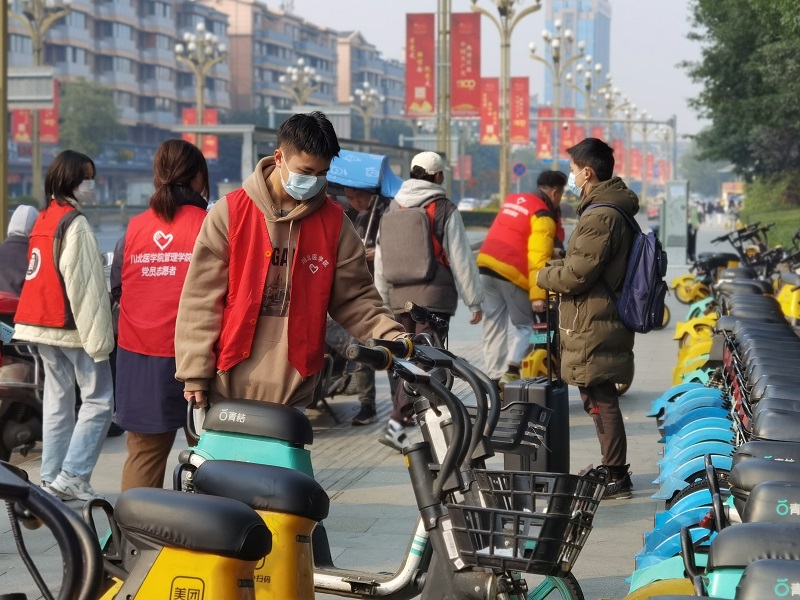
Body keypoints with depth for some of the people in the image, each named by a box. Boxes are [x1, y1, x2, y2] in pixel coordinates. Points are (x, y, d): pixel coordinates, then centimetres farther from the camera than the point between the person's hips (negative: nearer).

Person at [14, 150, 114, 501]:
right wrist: (99, 336, -19)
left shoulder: (44, 219, 15)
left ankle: (52, 479, 13)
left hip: (41, 324, 9)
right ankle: (71, 477, -11)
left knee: (58, 400, 12)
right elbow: (84, 285, -19)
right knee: (99, 398, -6)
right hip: (72, 325, -9)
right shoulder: (74, 223, -14)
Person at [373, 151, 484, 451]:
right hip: (434, 296, -6)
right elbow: (460, 258, -5)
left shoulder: (392, 209, 12)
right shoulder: (444, 209, -6)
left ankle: (404, 413, 22)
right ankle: (397, 423, -18)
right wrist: (474, 300, 2)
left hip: (400, 297, 6)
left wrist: (384, 300, 25)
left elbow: (380, 260, 16)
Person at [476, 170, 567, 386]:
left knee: (494, 328, 10)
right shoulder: (543, 216, -6)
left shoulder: (513, 200, 17)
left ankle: (494, 376, 7)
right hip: (511, 272, -7)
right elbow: (538, 258, -16)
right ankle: (512, 371, -13)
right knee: (523, 326, 5)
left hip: (486, 265, 7)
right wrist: (538, 294, -21)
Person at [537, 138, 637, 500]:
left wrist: (542, 276, -2)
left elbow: (576, 275, -20)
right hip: (603, 323, 10)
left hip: (592, 326, -10)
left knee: (600, 401, -6)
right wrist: (556, 268, 14)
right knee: (600, 399, 17)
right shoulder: (615, 210, 15)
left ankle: (616, 478, -2)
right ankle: (613, 471, 25)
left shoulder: (599, 217, -19)